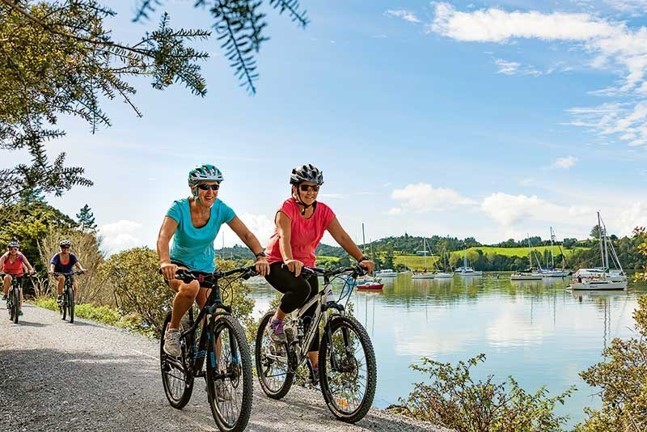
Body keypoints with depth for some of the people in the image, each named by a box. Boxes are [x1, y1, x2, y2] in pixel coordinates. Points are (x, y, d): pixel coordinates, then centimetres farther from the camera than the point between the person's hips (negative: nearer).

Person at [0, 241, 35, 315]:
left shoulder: (20, 256, -21)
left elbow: (27, 263, -31)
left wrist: (30, 270, -50)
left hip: (18, 275, 1)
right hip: (8, 274, -1)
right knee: (8, 278, -37)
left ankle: (20, 309, 4)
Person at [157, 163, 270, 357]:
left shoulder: (221, 209, -14)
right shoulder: (180, 208, -22)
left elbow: (246, 234, -19)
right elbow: (163, 237, -37)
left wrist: (260, 256, -38)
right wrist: (165, 262, -57)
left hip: (206, 268, 4)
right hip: (180, 265, -3)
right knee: (191, 287, -37)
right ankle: (173, 330, -11)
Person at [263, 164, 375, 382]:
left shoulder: (323, 211, -5)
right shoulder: (287, 208, -18)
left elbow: (342, 236, -14)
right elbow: (284, 237, -33)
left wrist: (361, 259, -28)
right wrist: (289, 260, -52)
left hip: (306, 265, 5)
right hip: (277, 264, -5)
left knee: (311, 315, 0)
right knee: (302, 288, -35)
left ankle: (315, 366, 10)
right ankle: (275, 322, -9)